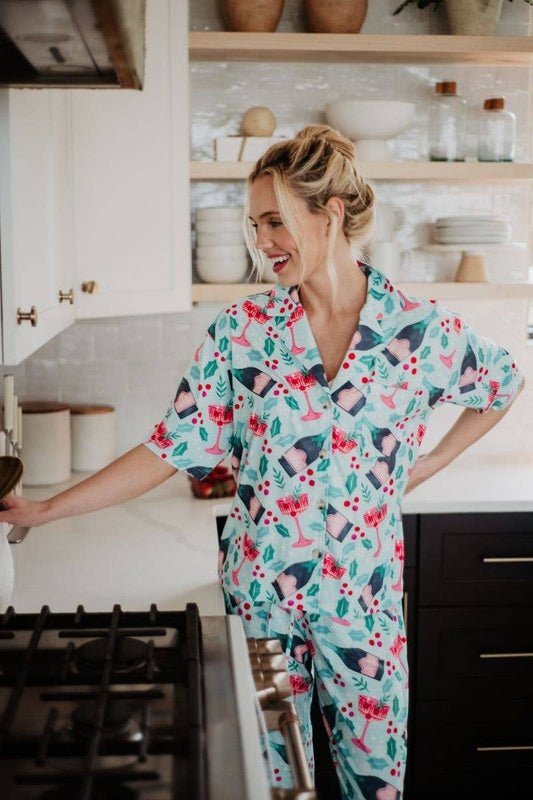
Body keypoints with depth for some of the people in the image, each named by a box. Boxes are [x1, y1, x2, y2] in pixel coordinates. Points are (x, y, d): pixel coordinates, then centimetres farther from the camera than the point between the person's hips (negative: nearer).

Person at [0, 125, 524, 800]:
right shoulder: (241, 330, -6)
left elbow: (504, 383, 11)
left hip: (364, 594, 0)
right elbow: (174, 447, -6)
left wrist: (433, 461, 6)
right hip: (260, 589, 1)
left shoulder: (419, 329, -8)